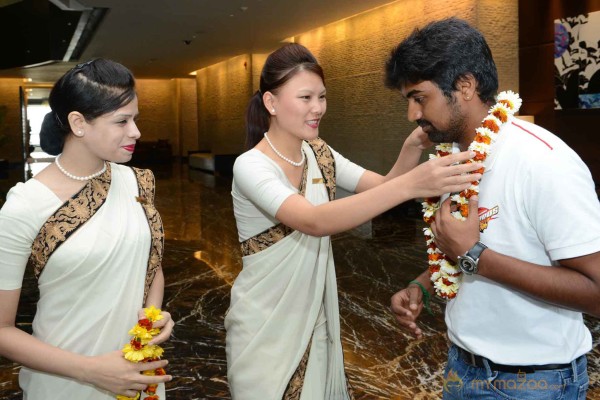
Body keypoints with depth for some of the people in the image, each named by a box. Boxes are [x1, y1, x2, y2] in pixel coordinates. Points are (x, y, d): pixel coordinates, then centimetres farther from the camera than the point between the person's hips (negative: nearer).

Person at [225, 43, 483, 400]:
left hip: (316, 316, 6)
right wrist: (410, 184, -45)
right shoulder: (251, 166, -22)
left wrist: (414, 146, -23)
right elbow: (314, 222, -37)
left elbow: (383, 186, -3)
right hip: (267, 324, -6)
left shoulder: (319, 154, 1)